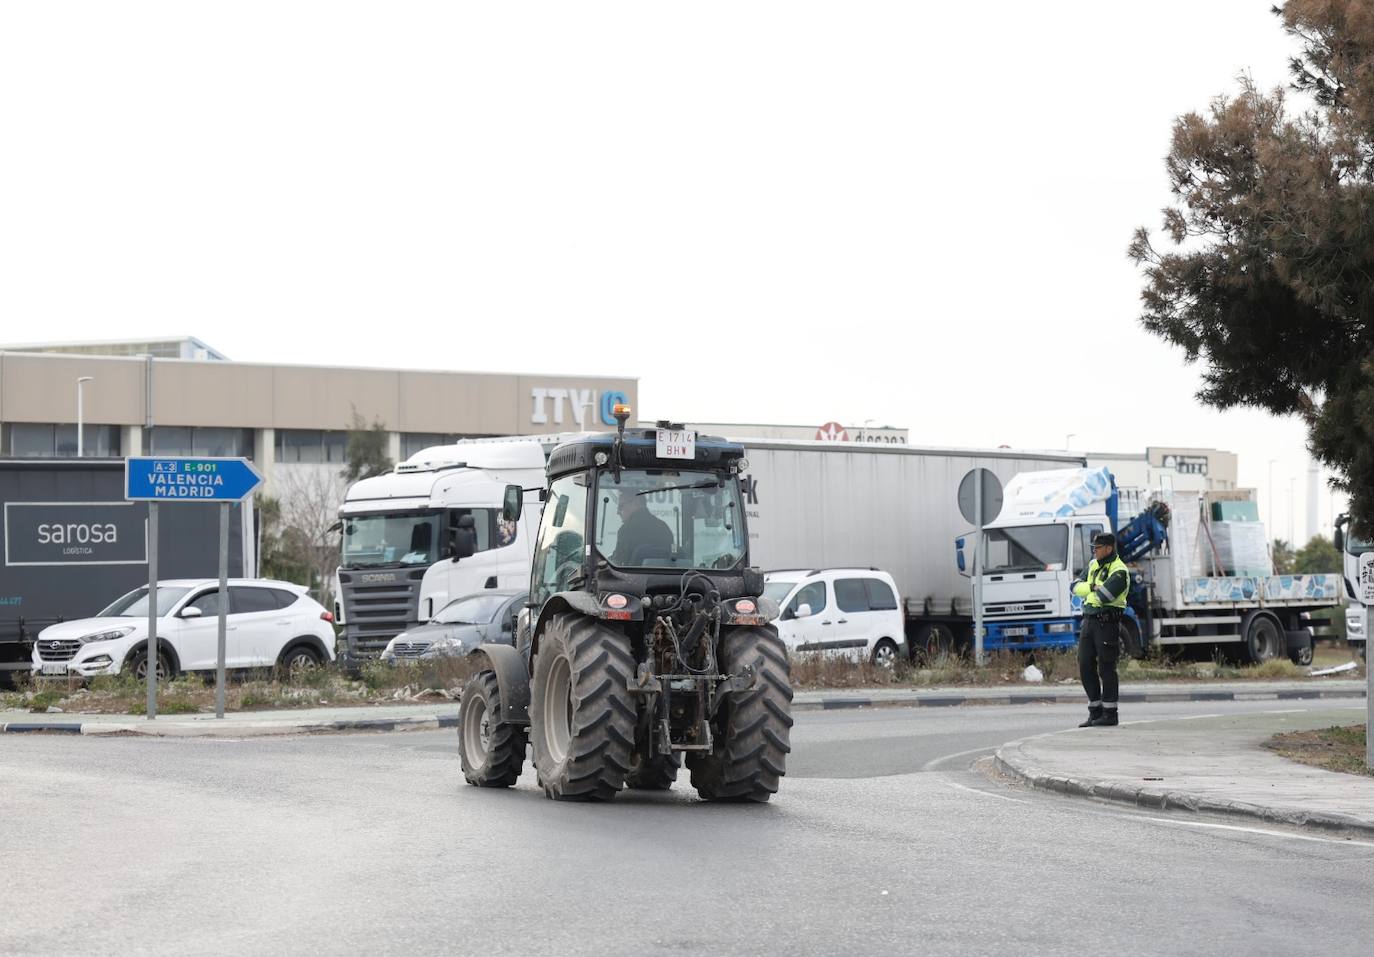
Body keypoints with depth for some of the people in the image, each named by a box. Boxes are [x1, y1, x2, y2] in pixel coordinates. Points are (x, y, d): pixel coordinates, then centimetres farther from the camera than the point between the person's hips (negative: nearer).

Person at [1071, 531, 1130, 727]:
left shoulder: (1119, 572, -12)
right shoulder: (1094, 564, 15)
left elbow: (1101, 597, -23)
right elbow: (1076, 586, 7)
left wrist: (1087, 590, -3)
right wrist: (1092, 588, -11)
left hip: (1107, 622, -8)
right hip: (1089, 620, 8)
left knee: (1106, 668, -4)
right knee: (1085, 666, 6)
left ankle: (1109, 713, 2)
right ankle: (1095, 712, 14)